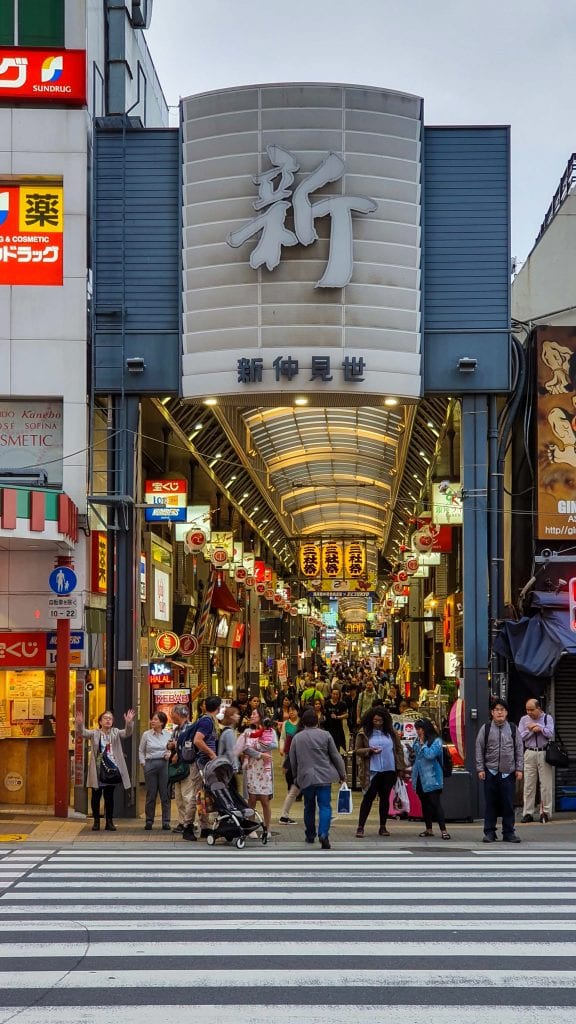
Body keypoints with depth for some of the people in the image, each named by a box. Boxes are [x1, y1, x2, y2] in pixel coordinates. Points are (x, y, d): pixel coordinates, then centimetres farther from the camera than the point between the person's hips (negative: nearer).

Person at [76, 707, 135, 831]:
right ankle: (96, 821, 13)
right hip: (97, 770, -1)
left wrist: (129, 723, -31)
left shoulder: (115, 733, 7)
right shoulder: (95, 733, 2)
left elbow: (127, 733, -10)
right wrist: (80, 724, -37)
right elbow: (83, 733, -15)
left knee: (109, 797, 7)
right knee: (96, 796, 4)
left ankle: (109, 822, 14)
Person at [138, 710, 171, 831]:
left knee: (165, 794, 1)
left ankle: (166, 822, 5)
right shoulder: (146, 734, 6)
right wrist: (143, 763, 3)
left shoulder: (168, 734, 4)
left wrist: (170, 754, -8)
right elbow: (141, 751, 12)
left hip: (164, 764, 0)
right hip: (150, 764, 0)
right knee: (151, 794, 4)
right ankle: (149, 821, 11)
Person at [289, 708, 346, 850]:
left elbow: (293, 761, 10)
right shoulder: (325, 735, -1)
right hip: (324, 777, -2)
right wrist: (342, 773, 12)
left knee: (309, 807, 16)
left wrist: (296, 777, 23)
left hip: (305, 778, 2)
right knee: (325, 806, -3)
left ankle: (310, 835, 24)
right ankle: (323, 834, -21)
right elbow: (335, 756, 2)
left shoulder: (297, 738, 4)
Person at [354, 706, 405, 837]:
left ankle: (383, 827, 16)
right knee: (369, 797, -4)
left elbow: (399, 749, 10)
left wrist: (401, 768, 5)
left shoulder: (391, 732, 6)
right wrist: (370, 751, -17)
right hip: (373, 771, -3)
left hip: (389, 771, 3)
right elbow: (357, 750, 2)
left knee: (385, 798, 9)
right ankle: (360, 827, 0)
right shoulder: (364, 733, -1)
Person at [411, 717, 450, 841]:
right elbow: (414, 755, 23)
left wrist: (422, 744, -13)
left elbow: (430, 755, -21)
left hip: (431, 778, -7)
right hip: (420, 778, 7)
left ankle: (443, 830, -11)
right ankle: (428, 829, 20)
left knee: (436, 803, -10)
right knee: (424, 804, 13)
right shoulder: (417, 741, 11)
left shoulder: (436, 741, -9)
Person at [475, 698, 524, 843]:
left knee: (508, 804, 2)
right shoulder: (485, 729, 4)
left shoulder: (513, 729, 8)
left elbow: (519, 750, 10)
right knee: (490, 804, 2)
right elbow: (479, 750, 5)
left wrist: (519, 769, 3)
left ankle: (508, 833, 9)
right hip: (490, 772, -1)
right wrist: (480, 769, -1)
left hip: (508, 773, 1)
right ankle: (489, 832, 10)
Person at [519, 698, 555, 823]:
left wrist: (539, 728, -12)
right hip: (529, 754, 2)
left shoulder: (548, 718, 6)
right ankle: (528, 813, 6)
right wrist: (532, 730, -9)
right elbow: (520, 737, 1)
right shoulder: (524, 720, 11)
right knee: (528, 784, 1)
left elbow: (551, 734, -8)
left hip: (544, 753, -2)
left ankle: (545, 812, 5)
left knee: (546, 784, -1)